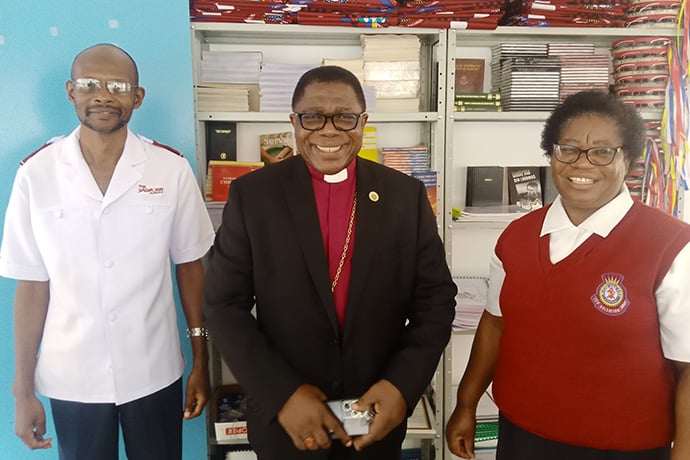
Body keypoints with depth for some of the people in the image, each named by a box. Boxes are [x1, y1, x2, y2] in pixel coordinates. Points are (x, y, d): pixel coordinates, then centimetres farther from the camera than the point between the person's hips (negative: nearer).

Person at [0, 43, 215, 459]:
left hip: (155, 373, 0)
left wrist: (201, 361, 2)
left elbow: (189, 266, -1)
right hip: (71, 380, 0)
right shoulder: (36, 174, -8)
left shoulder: (172, 170, -9)